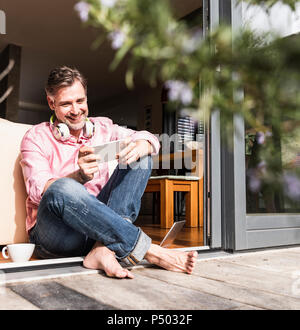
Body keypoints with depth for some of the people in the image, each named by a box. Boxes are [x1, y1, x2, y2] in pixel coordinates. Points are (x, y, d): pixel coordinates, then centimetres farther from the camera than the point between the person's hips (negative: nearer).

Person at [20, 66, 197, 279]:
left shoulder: (102, 128, 11)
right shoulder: (36, 138, 1)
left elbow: (150, 141, 3)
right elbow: (37, 190, -13)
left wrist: (138, 147, -22)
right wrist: (80, 176, -32)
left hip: (98, 221, 4)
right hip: (54, 234, -3)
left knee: (140, 157, -9)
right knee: (62, 189, -36)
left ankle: (104, 250, -27)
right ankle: (147, 250, -31)